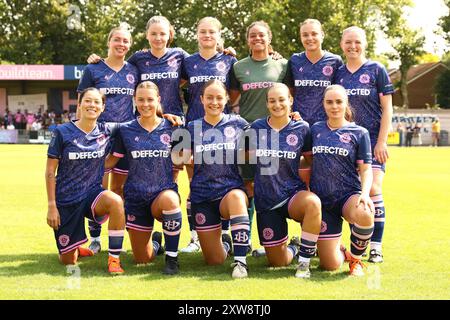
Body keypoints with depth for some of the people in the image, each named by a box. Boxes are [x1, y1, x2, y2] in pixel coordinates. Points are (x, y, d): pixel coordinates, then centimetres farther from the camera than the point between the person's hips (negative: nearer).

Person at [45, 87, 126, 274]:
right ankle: (73, 249, 41)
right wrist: (52, 206, -9)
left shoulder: (106, 131, -2)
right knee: (68, 261, 2)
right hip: (66, 201, -1)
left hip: (92, 194, 1)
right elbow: (50, 172, -5)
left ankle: (114, 259, -21)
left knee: (116, 201, -35)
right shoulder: (62, 132, -9)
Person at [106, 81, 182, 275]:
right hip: (136, 196, 1)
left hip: (164, 191, -1)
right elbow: (111, 161, 6)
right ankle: (155, 242, 43)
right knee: (142, 259, 3)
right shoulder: (125, 130, 1)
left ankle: (172, 258, -23)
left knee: (169, 200, -42)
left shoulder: (170, 128, 0)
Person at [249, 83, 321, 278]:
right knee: (277, 262, 0)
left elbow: (312, 160, 8)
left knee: (313, 203, -40)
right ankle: (294, 247, 39)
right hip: (265, 201, 2)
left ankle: (304, 262, -22)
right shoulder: (256, 128, 2)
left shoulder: (301, 128, -2)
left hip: (293, 194, -2)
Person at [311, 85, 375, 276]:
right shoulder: (315, 129, 10)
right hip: (322, 199, 2)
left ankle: (356, 259, -9)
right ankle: (341, 252, 33)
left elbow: (365, 169, 1)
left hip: (349, 194, -1)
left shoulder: (359, 133, 3)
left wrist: (365, 193, -18)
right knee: (330, 265, -7)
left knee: (364, 214, -40)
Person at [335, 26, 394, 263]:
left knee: (373, 190, -13)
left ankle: (376, 246, -7)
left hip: (372, 140, -3)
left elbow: (387, 108, -1)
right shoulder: (338, 73, 11)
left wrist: (382, 141, -8)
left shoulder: (376, 70, 1)